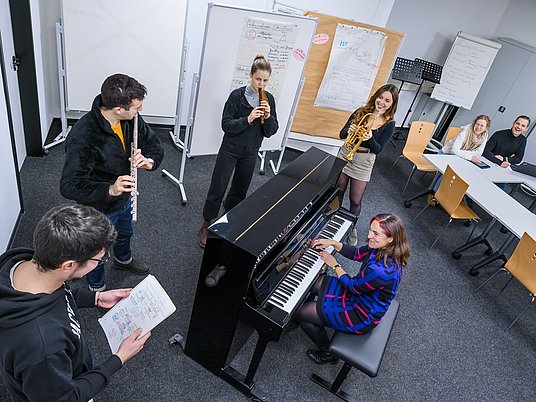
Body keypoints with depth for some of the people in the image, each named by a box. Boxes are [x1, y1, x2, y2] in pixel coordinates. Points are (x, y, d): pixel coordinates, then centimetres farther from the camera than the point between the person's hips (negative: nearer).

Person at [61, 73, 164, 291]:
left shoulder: (131, 119, -17)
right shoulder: (82, 137, -36)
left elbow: (155, 144, -5)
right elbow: (69, 186, -35)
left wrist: (149, 161, -27)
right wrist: (109, 190, -49)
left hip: (125, 198, 7)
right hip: (99, 209, -6)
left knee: (125, 233, 34)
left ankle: (123, 259, 68)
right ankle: (97, 288, 51)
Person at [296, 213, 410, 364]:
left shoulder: (382, 270, -39)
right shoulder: (384, 249, -13)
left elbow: (353, 286, -23)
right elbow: (357, 254, 5)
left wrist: (334, 265, -8)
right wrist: (332, 243, -7)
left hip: (363, 317, -9)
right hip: (359, 293, 9)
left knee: (301, 312, -4)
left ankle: (328, 353, 18)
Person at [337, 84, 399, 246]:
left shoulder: (389, 124, -6)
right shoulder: (361, 112, 0)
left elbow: (378, 149, -11)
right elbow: (341, 134, 0)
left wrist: (370, 138, -31)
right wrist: (349, 130, -22)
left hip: (364, 163, -2)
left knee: (355, 200, 5)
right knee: (338, 192, 15)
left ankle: (352, 227, 30)